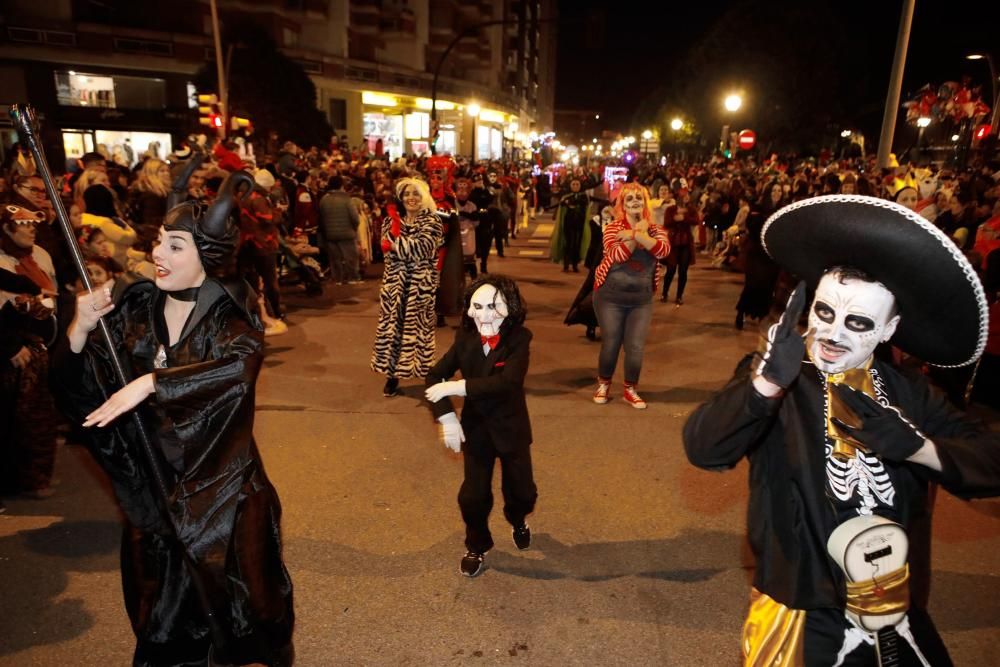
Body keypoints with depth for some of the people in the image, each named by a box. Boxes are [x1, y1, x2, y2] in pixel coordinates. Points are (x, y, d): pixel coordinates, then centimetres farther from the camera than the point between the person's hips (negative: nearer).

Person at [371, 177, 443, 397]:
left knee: (419, 326, 2)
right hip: (394, 281, 3)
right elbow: (389, 250, -6)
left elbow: (423, 248, -18)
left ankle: (425, 373, 15)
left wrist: (395, 242, -11)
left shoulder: (432, 221, -2)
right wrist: (396, 228, -22)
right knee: (392, 325, 3)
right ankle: (392, 374, 14)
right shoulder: (391, 220, 9)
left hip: (421, 283, -3)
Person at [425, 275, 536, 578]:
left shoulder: (519, 338, -21)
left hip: (511, 428, -2)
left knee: (521, 490, 15)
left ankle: (518, 521, 52)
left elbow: (507, 382, -35)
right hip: (475, 429, 2)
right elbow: (435, 377, -6)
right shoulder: (465, 337, -11)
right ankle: (477, 547, 36)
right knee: (473, 496, 7)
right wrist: (446, 418, -17)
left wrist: (456, 387, -34)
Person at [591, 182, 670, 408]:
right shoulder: (613, 227, -5)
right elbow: (617, 256, -23)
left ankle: (630, 390, 23)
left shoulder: (654, 229, 3)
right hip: (610, 296, -2)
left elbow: (663, 250, -19)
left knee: (636, 347, 3)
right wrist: (638, 232, -18)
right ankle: (603, 385, 29)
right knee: (610, 344, 6)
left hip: (641, 299, 2)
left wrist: (635, 234, -26)